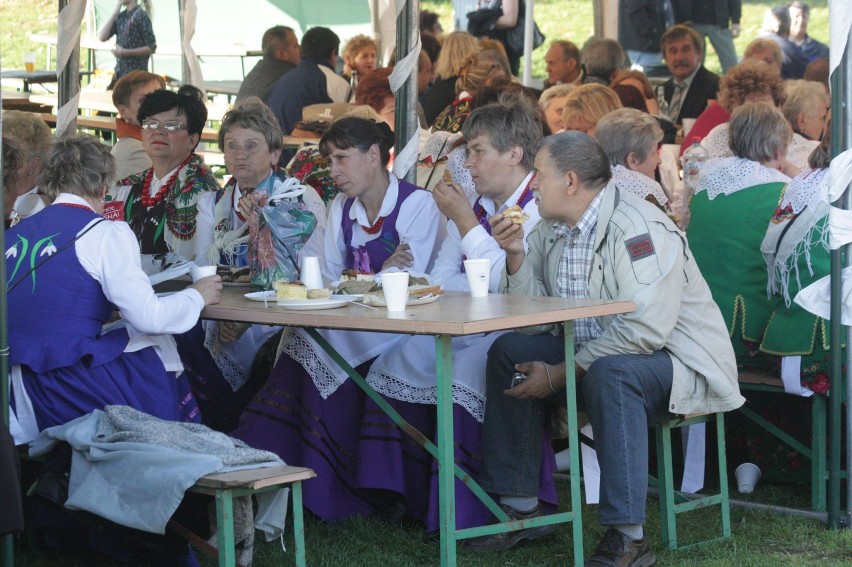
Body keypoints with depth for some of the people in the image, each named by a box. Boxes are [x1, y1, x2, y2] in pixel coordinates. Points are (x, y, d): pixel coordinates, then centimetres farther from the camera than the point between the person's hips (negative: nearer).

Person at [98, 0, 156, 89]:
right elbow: (102, 37, 2)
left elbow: (151, 47, -11)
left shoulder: (141, 15, -9)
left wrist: (125, 52, -16)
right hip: (119, 73, 7)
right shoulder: (120, 16, 11)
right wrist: (115, 11, 1)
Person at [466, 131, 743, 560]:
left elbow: (645, 330, -31)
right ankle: (521, 509, 2)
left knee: (608, 372, -37)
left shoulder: (637, 228, -21)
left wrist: (560, 375, -26)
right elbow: (535, 319, 7)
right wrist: (516, 255, -8)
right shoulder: (552, 228, 7)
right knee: (509, 353, -3)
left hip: (676, 362, -9)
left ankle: (627, 537, -34)